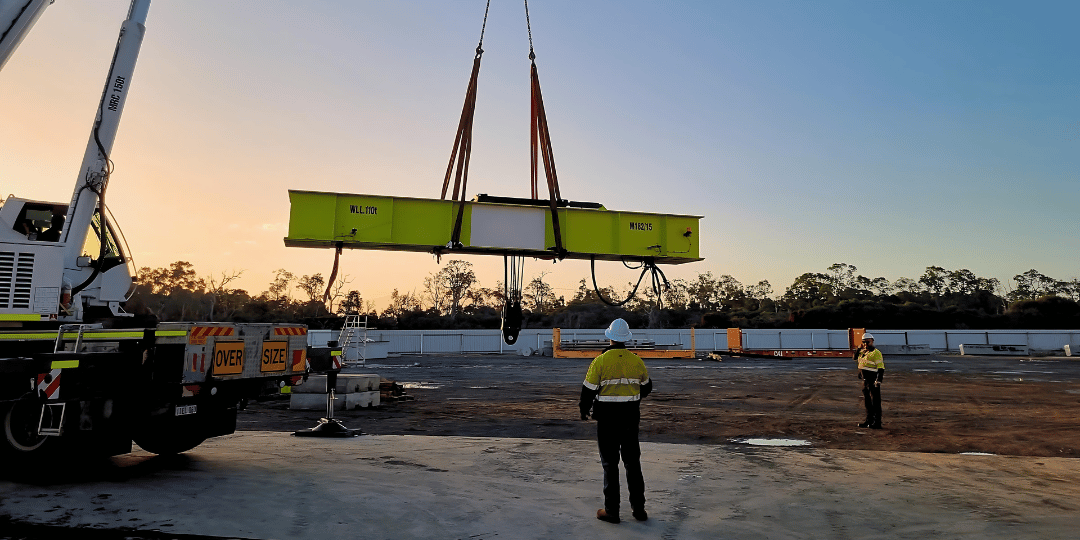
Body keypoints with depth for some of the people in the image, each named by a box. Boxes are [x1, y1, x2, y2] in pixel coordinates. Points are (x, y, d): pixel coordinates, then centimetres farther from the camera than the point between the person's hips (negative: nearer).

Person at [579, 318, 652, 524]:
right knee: (633, 462, 14)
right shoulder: (636, 361, 0)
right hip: (631, 418, 3)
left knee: (610, 464, 5)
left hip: (607, 419, -3)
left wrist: (584, 410, 11)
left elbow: (588, 390, -7)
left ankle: (611, 511, 11)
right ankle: (639, 508, 19)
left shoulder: (600, 361, -12)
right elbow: (646, 387, 14)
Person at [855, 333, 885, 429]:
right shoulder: (863, 352, 12)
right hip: (865, 380, 9)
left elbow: (881, 368, -16)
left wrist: (878, 381, -22)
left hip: (873, 381, -9)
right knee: (867, 402, 15)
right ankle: (869, 421, 25)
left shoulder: (876, 353, -12)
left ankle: (877, 423, 3)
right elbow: (855, 358, 27)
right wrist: (858, 350, 8)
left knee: (875, 402, -3)